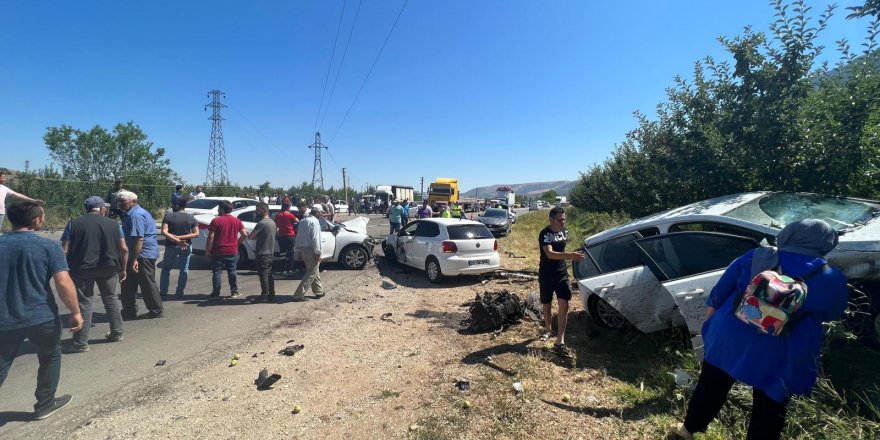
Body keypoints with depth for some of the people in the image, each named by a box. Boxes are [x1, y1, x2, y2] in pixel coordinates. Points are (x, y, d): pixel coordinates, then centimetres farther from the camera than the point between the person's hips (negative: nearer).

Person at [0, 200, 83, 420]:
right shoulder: (48, 246, -12)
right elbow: (64, 283, -18)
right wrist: (75, 312, -8)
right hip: (41, 318, -3)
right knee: (50, 357, 20)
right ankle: (44, 405, 31)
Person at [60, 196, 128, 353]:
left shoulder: (74, 224, 1)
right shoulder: (113, 224, 4)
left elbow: (65, 251, -4)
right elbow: (124, 249, 2)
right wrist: (122, 269, 12)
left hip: (82, 269, -1)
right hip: (108, 268, 2)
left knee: (83, 303, 3)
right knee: (111, 298, 15)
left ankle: (81, 343, 5)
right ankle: (116, 333, 24)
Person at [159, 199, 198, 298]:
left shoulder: (168, 216, -7)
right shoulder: (191, 218, -1)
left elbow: (164, 232, -18)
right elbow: (196, 233, -8)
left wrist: (177, 240, -21)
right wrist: (180, 237, -13)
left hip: (171, 246, -1)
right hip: (186, 246, 1)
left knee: (166, 268, 14)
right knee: (184, 269, 11)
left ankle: (163, 292, 14)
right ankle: (180, 292, 12)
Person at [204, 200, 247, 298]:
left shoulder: (216, 221, -8)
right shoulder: (237, 221, 3)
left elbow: (211, 237, -10)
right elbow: (244, 234, 0)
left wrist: (207, 250, -2)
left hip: (218, 252, -3)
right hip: (232, 252, 3)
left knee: (216, 272, 7)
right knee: (232, 272, 10)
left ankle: (216, 293, 10)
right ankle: (234, 292, 12)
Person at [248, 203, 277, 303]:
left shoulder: (261, 223, -16)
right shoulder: (272, 222, 13)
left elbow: (250, 236, -13)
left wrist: (249, 235, 8)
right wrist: (256, 236, 8)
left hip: (262, 253, -9)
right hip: (271, 253, 9)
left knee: (263, 275, -2)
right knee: (269, 275, 12)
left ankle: (264, 296, 2)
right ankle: (271, 295, 16)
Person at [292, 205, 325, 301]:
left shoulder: (303, 221, 16)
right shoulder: (315, 222, -12)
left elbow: (298, 237, 17)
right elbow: (315, 238, -20)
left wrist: (298, 251, 19)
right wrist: (318, 253, -19)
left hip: (303, 250, 9)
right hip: (311, 250, -9)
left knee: (315, 271, 20)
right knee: (310, 274, -4)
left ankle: (319, 291, 29)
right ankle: (298, 295, -7)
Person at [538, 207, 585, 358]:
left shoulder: (564, 232, 3)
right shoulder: (545, 234, -18)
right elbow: (550, 254, -33)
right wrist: (570, 255, -44)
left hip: (562, 274, 4)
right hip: (546, 276, -4)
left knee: (563, 305, -10)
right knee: (547, 305, 12)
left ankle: (560, 342, -9)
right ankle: (548, 329, 38)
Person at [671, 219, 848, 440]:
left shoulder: (754, 257, -3)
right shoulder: (832, 281, -6)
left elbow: (719, 293, 3)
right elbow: (832, 313, 14)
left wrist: (711, 322, 18)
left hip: (728, 340, 1)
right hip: (778, 359, -1)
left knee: (709, 388, 20)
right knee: (768, 415, 17)